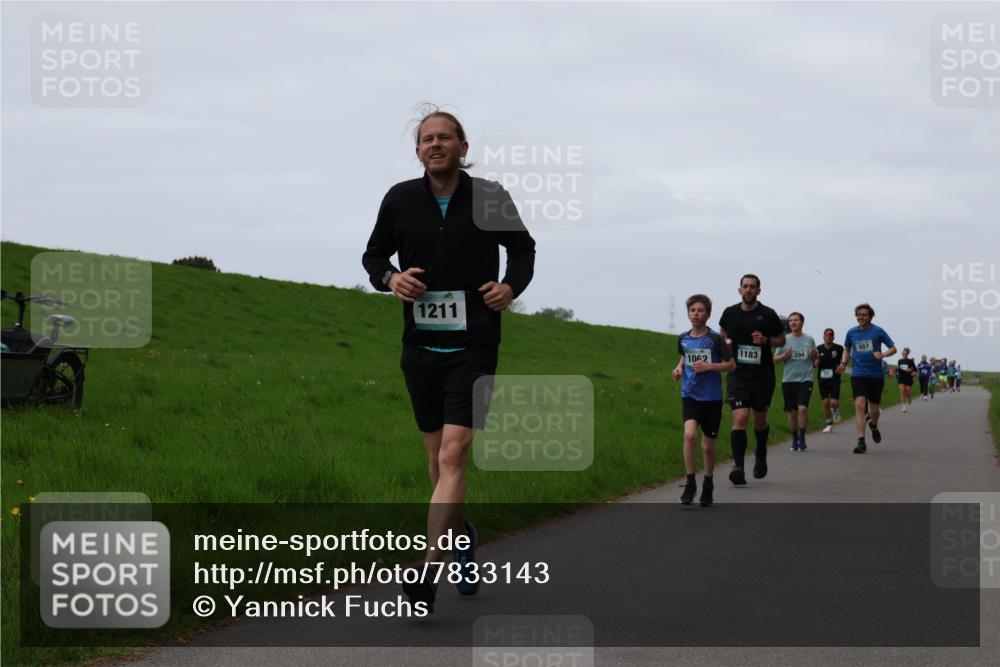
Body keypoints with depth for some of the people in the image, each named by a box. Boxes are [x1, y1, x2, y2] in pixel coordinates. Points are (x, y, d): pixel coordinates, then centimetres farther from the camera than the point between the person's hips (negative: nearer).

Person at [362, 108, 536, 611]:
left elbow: (522, 248, 14)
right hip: (420, 346, 3)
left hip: (473, 347, -3)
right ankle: (462, 537, 39)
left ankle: (427, 572, -20)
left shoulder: (490, 199, -3)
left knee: (452, 455, -15)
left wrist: (512, 286, -6)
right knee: (437, 455, 13)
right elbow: (374, 255, 14)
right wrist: (389, 278, -9)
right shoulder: (400, 200, 1)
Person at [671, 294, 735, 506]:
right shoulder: (684, 339, 4)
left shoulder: (715, 339, -8)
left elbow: (731, 364, -3)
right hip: (690, 395, 2)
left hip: (712, 397, -2)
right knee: (689, 434, -22)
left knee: (708, 446, 7)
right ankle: (690, 483, -12)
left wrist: (709, 366, -16)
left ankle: (708, 485, 29)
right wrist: (679, 368, 5)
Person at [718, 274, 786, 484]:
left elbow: (782, 339, 7)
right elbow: (723, 332, 23)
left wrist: (766, 340, -12)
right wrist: (726, 342, 1)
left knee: (760, 420, 15)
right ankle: (738, 467, -22)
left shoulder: (768, 315, -3)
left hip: (763, 375, 0)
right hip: (737, 374, 0)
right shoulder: (730, 313, 3)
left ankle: (761, 455, 44)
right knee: (740, 418, -16)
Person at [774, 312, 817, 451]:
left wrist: (815, 356, -8)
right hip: (788, 379, 1)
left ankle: (802, 437, -5)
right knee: (792, 411, 6)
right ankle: (795, 439, 20)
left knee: (803, 408, -17)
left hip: (805, 379, -1)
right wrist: (785, 355, -11)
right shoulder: (785, 340, 5)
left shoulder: (809, 339, 6)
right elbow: (775, 359, 8)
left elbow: (815, 359, 15)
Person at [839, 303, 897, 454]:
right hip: (858, 375, 1)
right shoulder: (852, 333, 4)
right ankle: (861, 442, -19)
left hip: (876, 375, -1)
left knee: (874, 409, 8)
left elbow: (893, 348, 1)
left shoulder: (878, 331, -4)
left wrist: (883, 354, -20)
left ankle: (874, 426, 46)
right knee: (859, 405, -18)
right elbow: (847, 349, 21)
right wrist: (844, 363, 3)